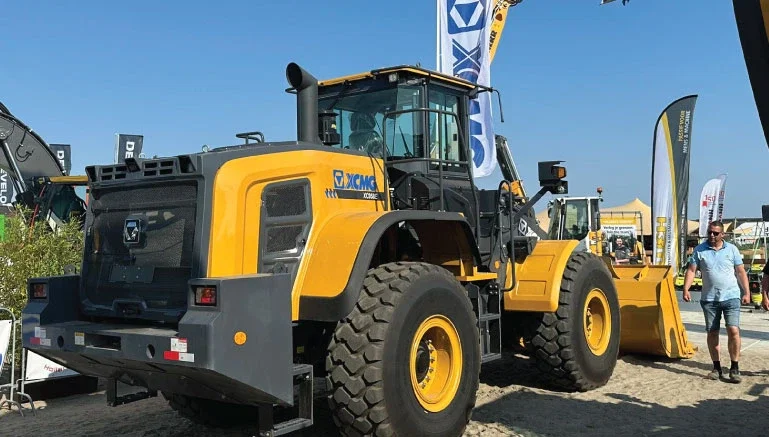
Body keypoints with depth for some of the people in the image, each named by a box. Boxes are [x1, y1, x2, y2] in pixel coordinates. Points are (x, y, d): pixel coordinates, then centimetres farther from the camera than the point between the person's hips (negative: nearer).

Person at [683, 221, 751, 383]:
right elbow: (691, 270, 0)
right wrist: (686, 289, -12)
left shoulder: (731, 249, 4)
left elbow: (741, 272, 7)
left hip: (731, 297, -1)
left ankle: (734, 369, -1)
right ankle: (716, 368, 17)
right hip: (709, 298, 1)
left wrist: (746, 292, 1)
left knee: (733, 330, -11)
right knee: (712, 333, 6)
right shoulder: (699, 250, 3)